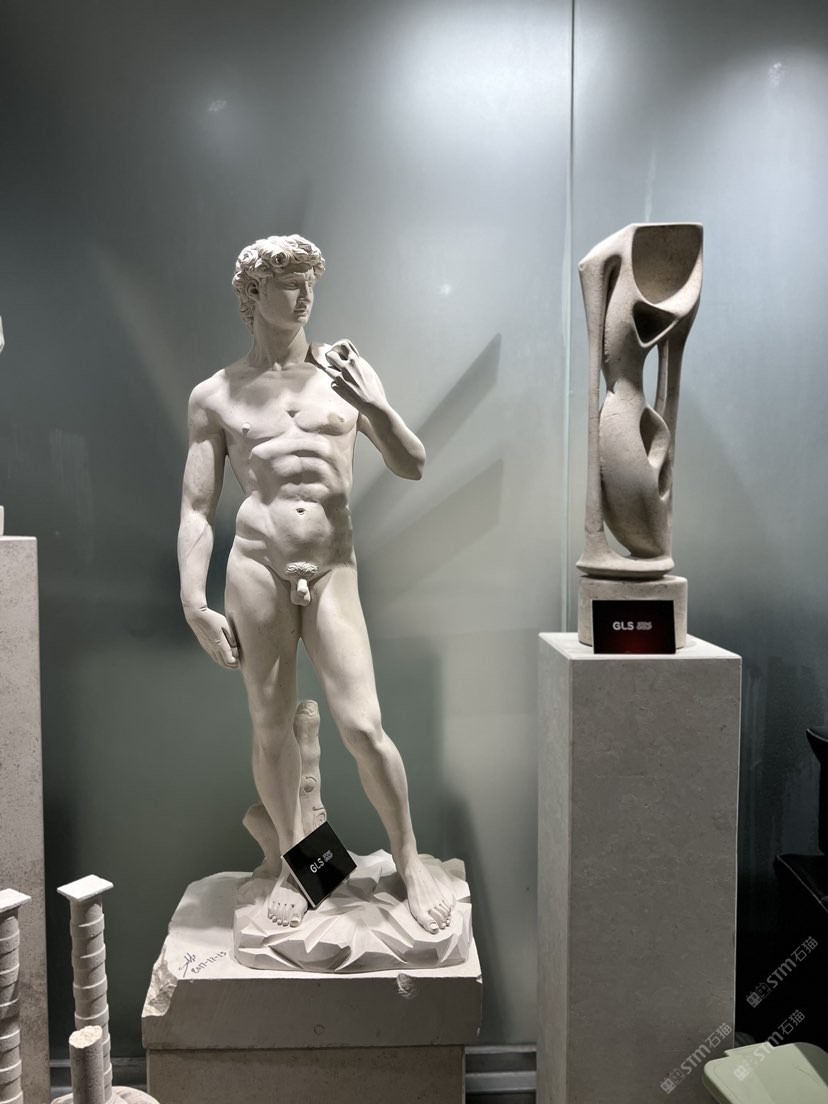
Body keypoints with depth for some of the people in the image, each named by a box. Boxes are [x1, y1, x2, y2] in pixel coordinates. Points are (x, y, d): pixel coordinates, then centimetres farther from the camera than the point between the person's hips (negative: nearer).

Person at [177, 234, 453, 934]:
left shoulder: (346, 370, 9)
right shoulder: (215, 396, 7)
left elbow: (412, 467, 6)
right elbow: (197, 509, 5)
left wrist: (375, 406, -12)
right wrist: (195, 604, -3)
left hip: (333, 570, 0)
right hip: (256, 568, 0)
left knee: (363, 727, -5)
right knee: (271, 729, 8)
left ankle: (410, 860, 17)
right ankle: (293, 862, 30)